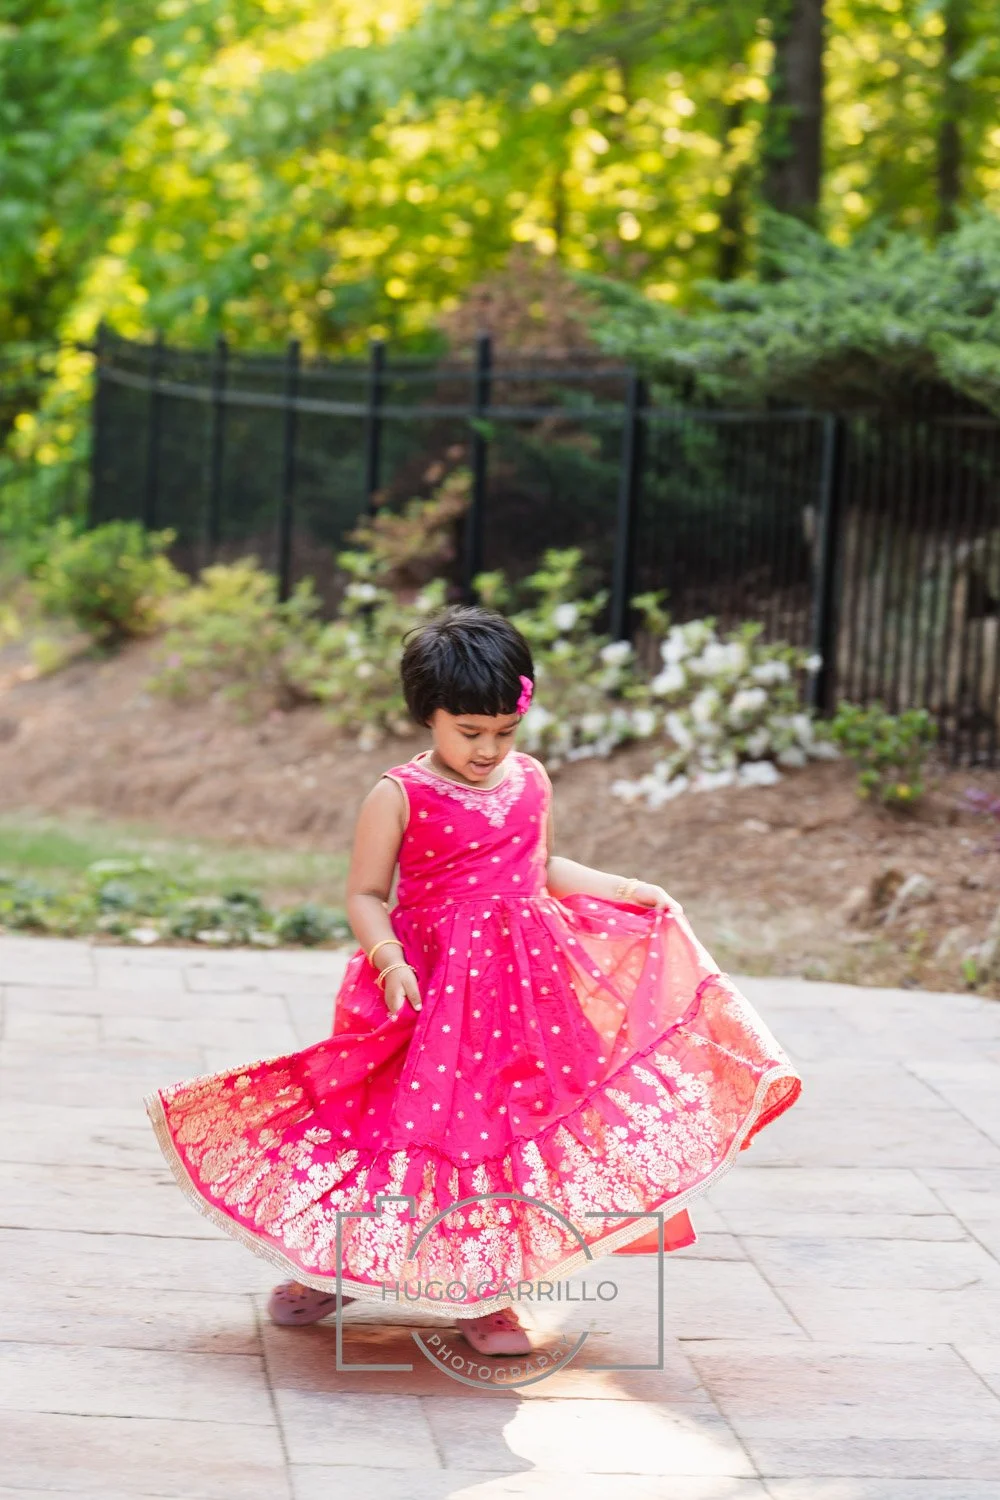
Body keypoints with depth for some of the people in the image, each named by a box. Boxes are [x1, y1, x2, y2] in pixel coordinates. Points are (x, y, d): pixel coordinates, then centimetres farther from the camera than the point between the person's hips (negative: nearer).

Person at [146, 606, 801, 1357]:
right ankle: (326, 1266, 25)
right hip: (430, 984, -4)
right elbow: (366, 894, -8)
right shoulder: (399, 796, -11)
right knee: (405, 1123, 3)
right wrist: (388, 961, -24)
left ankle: (488, 1296, 14)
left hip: (522, 979, 4)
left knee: (506, 1131, 4)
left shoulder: (530, 781, 6)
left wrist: (629, 890, 14)